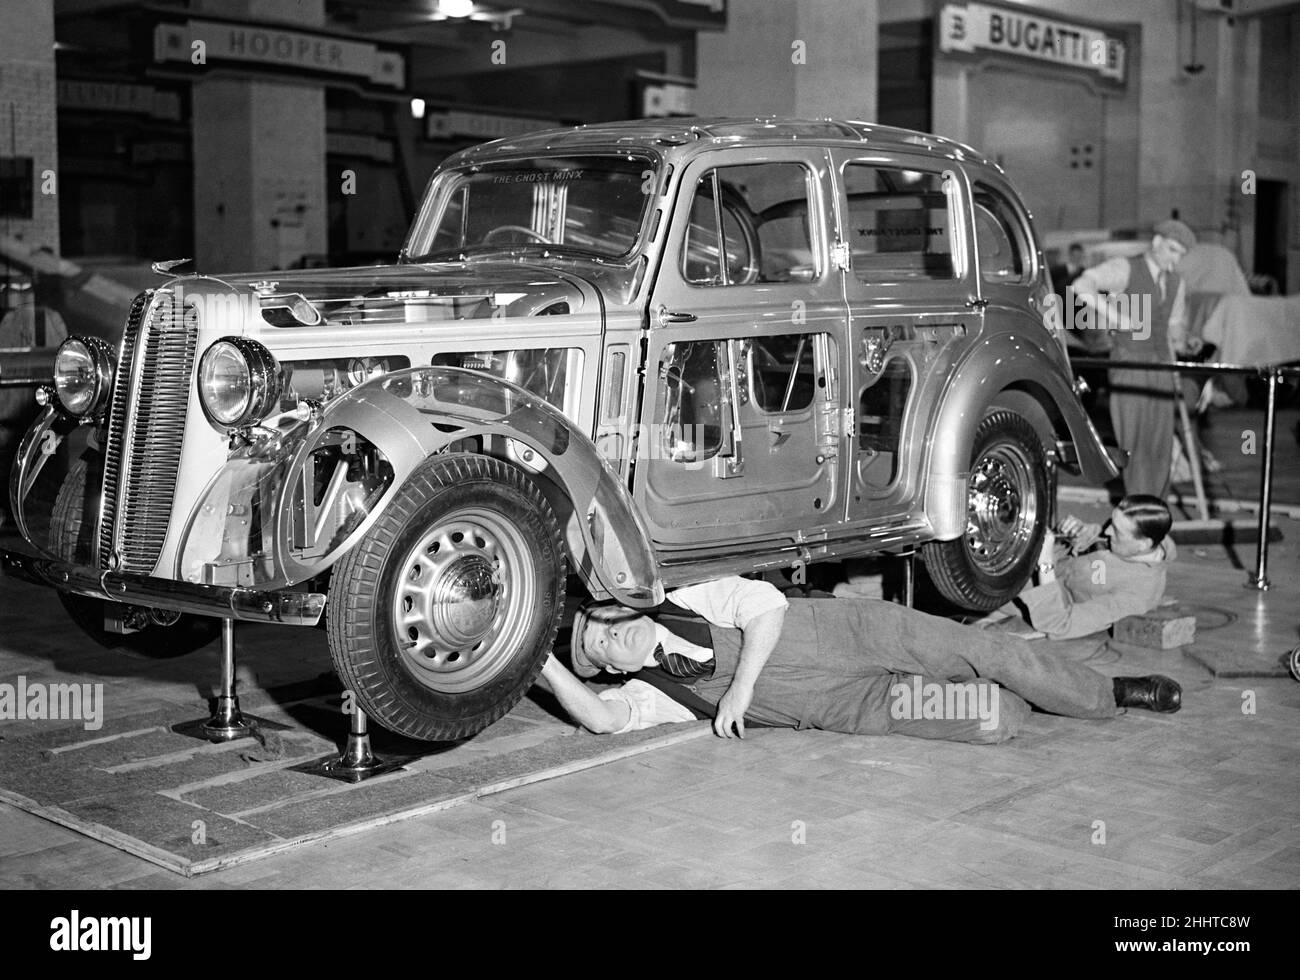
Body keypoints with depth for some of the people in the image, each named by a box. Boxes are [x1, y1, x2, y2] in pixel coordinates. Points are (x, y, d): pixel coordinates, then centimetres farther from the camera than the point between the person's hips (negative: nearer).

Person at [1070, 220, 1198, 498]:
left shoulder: (1176, 283, 13)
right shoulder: (1124, 269, -7)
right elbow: (1082, 286, -21)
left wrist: (1182, 342, 1)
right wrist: (1111, 314, -29)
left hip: (1161, 367, 6)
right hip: (1129, 364, -6)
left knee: (1160, 442, 5)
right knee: (1135, 441, -6)